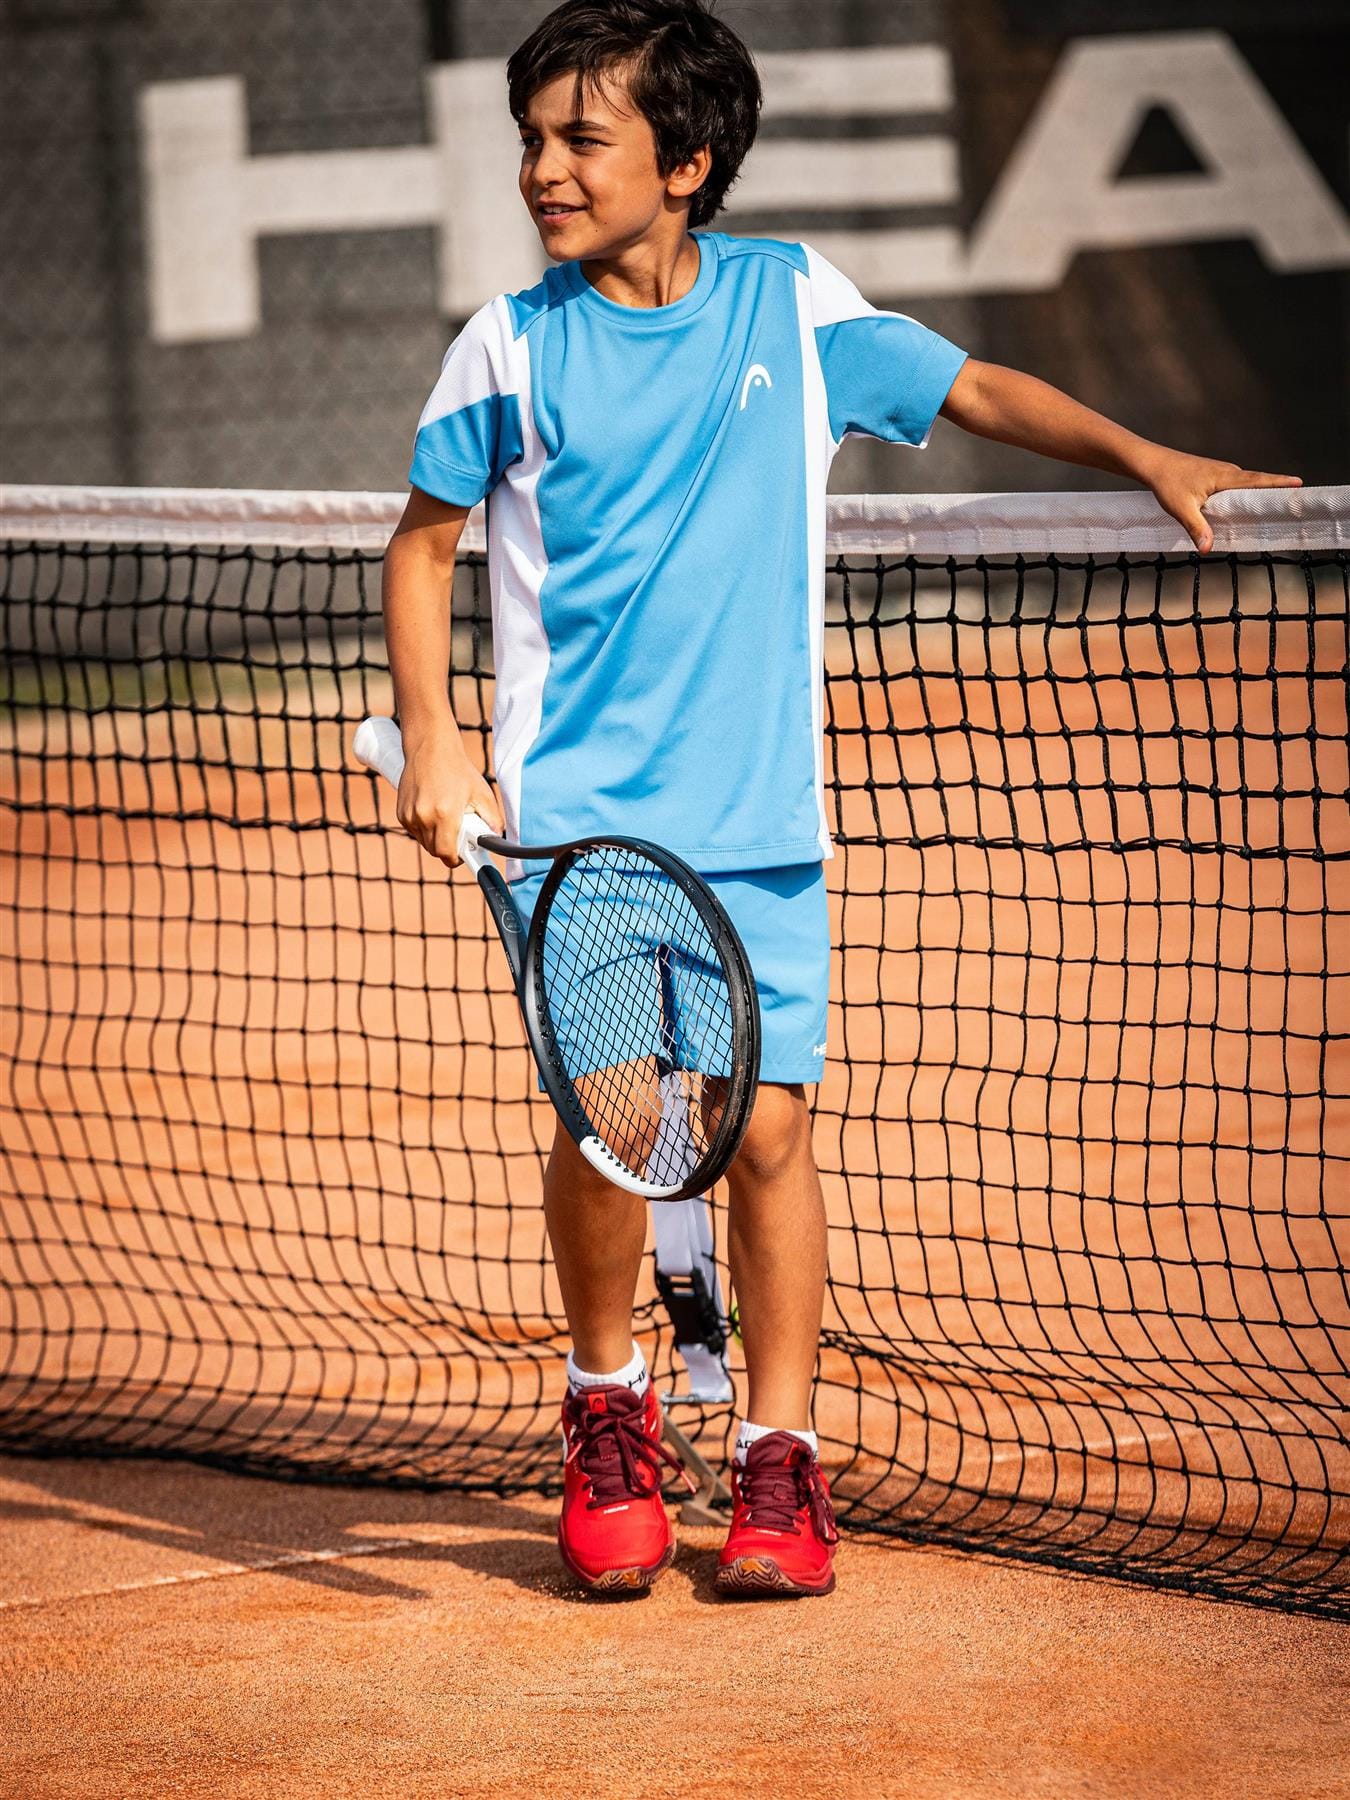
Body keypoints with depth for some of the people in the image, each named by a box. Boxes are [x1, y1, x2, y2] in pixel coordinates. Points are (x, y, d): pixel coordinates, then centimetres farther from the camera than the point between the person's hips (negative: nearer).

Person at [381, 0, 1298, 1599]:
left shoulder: (793, 303, 2)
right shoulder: (510, 348, 0)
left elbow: (972, 390, 14)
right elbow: (423, 544, 9)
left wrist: (1148, 462, 3)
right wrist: (431, 738, -2)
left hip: (759, 812, 1)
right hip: (574, 810, -1)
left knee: (767, 1120, -3)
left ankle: (778, 1457, 11)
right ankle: (607, 1402, 12)